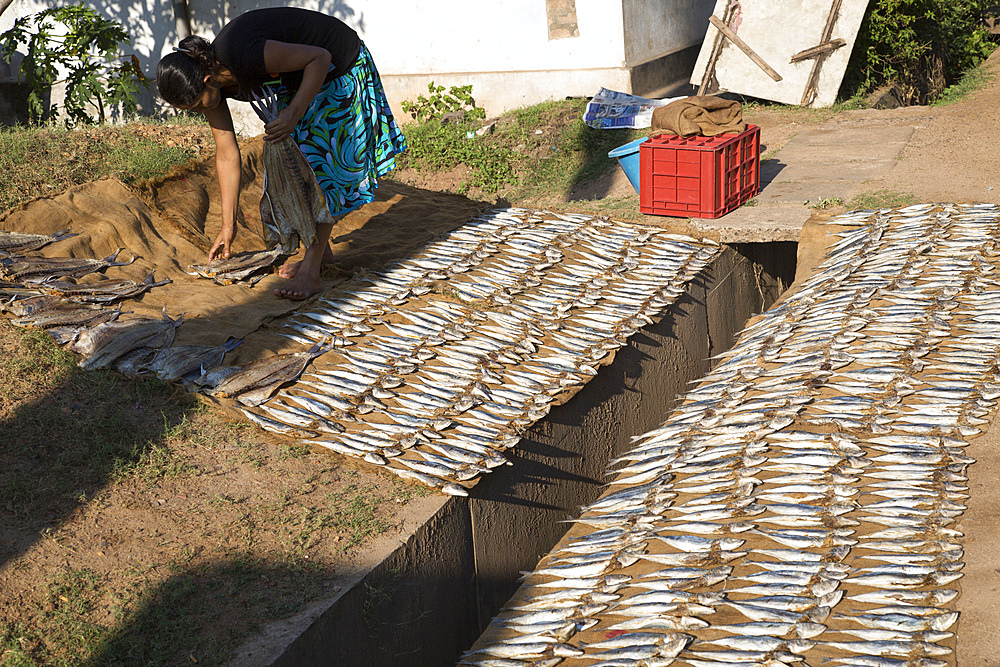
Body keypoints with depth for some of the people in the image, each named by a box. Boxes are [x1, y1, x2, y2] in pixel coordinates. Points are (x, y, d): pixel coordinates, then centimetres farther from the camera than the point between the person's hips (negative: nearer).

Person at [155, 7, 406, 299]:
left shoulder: (244, 56, -38)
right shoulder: (207, 81, -11)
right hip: (295, 81, 8)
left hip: (341, 69, -8)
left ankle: (310, 270, -14)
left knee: (325, 164, -12)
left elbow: (320, 58, -28)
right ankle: (321, 250, 23)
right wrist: (228, 226, 1)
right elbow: (227, 156, -3)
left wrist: (294, 113, -37)